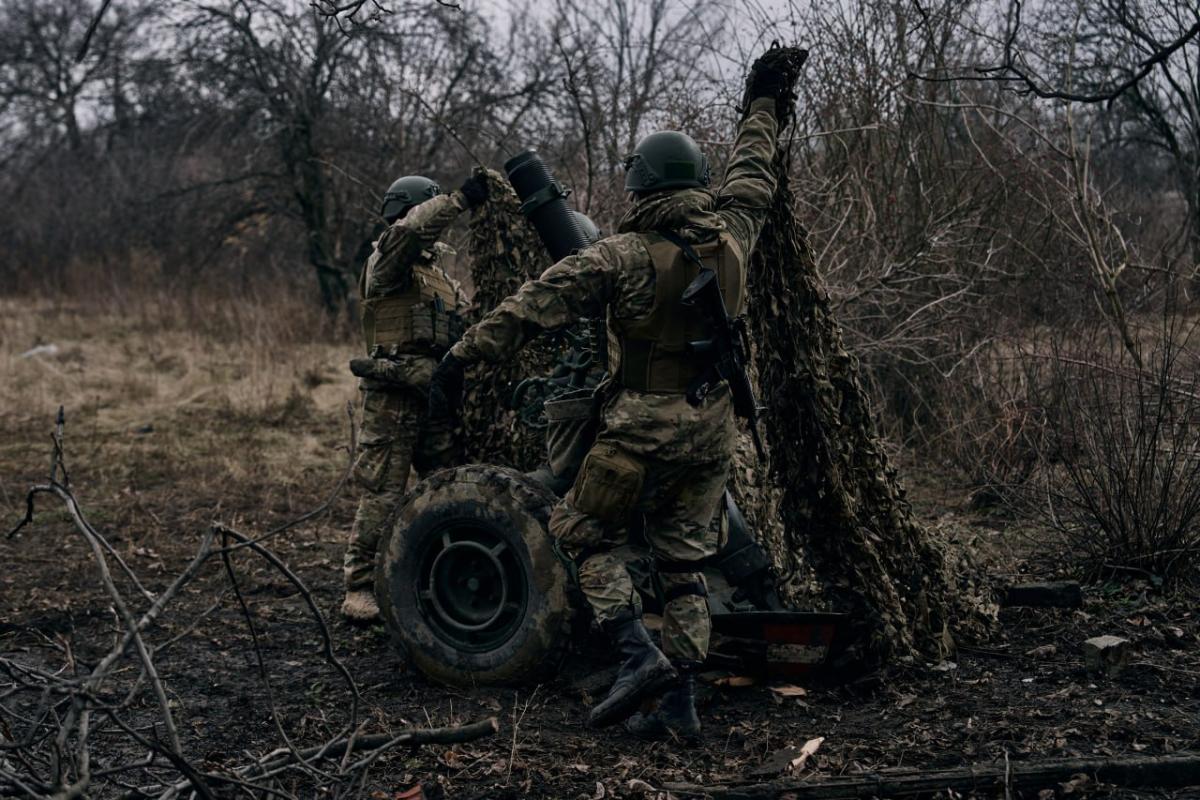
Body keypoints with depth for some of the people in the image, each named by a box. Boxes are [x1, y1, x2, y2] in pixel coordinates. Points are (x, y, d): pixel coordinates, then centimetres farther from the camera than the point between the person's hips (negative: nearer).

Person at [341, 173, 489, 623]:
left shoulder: (439, 270, 19)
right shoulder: (387, 261, -7)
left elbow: (465, 319, 24)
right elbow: (410, 230, -29)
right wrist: (458, 201, -37)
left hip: (435, 393, 8)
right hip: (393, 395, -7)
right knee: (382, 493, -6)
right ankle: (359, 587, 1)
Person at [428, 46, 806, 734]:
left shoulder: (624, 255, -12)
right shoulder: (731, 238, 3)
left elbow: (534, 306, -14)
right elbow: (752, 179, 23)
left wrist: (462, 356, -10)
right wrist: (764, 105, 39)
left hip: (642, 425, -5)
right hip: (712, 427, 5)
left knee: (589, 534, 10)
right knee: (684, 560, 11)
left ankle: (640, 654, -5)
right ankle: (681, 702, 11)